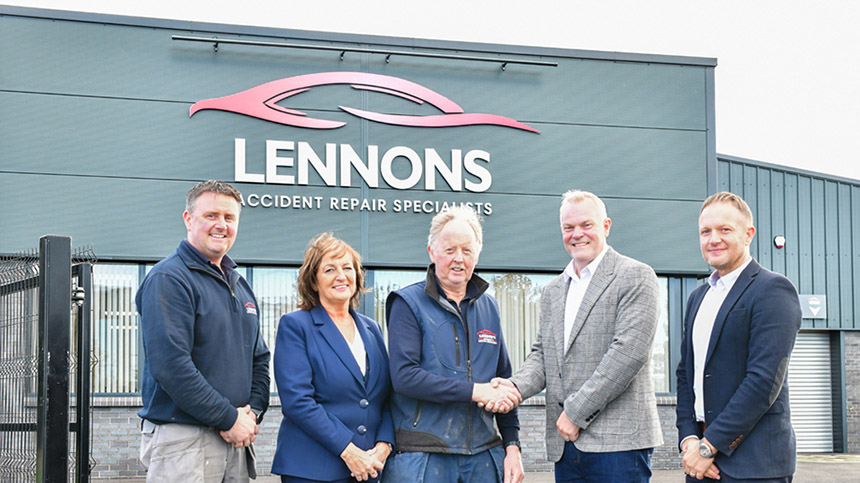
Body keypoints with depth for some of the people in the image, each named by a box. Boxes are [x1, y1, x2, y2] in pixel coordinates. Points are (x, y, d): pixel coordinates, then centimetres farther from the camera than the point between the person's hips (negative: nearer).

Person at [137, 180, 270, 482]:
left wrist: (253, 411, 1)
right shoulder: (169, 279, -9)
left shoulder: (239, 286, 18)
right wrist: (229, 418, -16)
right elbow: (170, 364, -19)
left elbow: (259, 358, 20)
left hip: (236, 439, 7)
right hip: (182, 441, -7)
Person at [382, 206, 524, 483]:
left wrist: (512, 445, 9)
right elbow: (404, 376, -14)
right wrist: (474, 391, -16)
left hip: (483, 457, 5)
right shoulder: (408, 304, -2)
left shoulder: (488, 307, 15)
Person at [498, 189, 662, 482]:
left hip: (619, 441, -6)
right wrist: (516, 385, -5)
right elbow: (542, 354, 18)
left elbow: (629, 351, -13)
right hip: (565, 445, 6)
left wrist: (577, 412, -14)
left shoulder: (636, 277, -3)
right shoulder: (553, 291, 20)